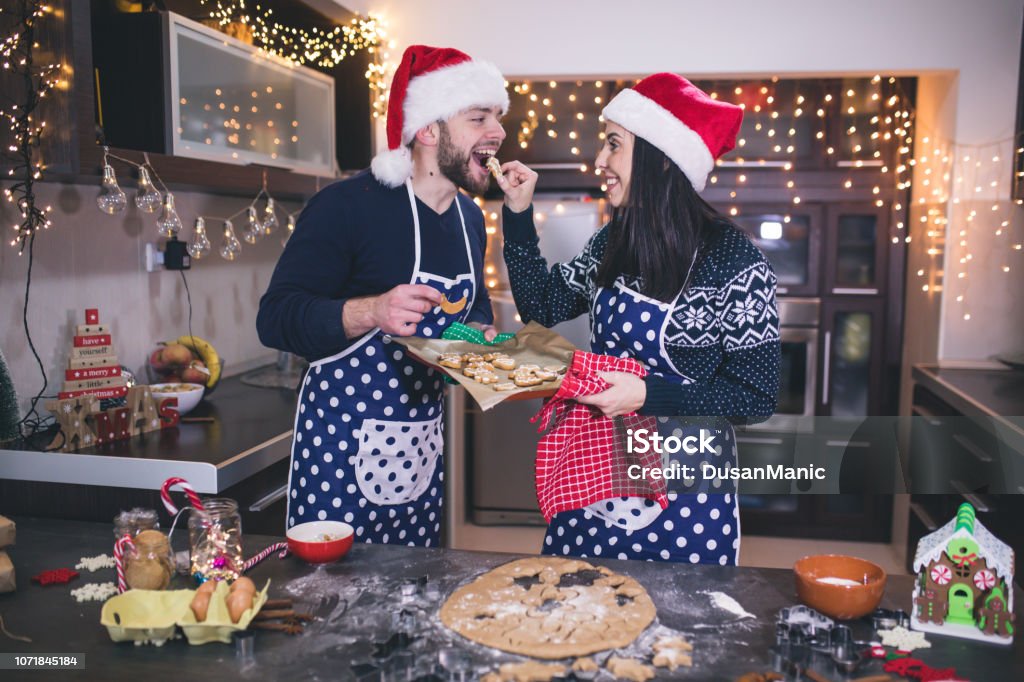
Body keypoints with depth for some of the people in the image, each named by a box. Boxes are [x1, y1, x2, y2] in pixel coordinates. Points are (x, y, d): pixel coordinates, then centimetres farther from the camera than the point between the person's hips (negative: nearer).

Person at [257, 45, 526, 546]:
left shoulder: (470, 218, 8)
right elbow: (275, 318, -19)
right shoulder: (348, 205, -15)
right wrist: (372, 311, -35)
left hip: (423, 443, 6)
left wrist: (484, 332, 1)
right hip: (342, 441, -6)